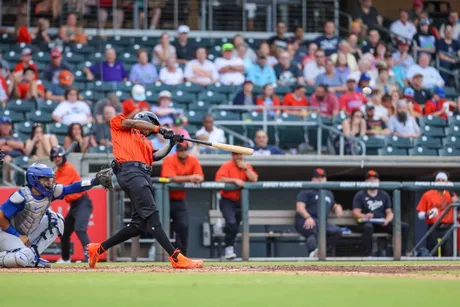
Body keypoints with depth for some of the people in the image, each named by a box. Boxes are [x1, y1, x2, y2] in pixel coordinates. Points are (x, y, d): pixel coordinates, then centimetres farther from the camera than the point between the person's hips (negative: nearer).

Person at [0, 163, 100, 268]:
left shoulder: (49, 192, -7)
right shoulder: (22, 196, -27)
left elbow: (72, 188, -7)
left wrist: (94, 182, -19)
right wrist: (18, 236, -21)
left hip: (27, 234, 9)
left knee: (56, 220, 0)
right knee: (23, 259, -35)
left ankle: (33, 255, -2)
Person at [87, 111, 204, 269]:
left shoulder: (145, 141, 31)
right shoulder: (117, 123, 18)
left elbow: (156, 155, 16)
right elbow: (134, 123, 1)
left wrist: (171, 144, 3)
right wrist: (160, 129, 0)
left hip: (144, 176, 9)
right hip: (130, 171, -8)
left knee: (140, 224, 4)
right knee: (152, 215, -19)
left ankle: (98, 249, 15)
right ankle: (176, 257, -31)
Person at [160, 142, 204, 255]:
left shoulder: (193, 161, 1)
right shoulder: (169, 160, -15)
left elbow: (200, 177, -4)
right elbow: (171, 178, -27)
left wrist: (197, 179, -29)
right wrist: (189, 178, -36)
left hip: (180, 200, 4)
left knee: (184, 226, -4)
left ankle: (181, 253, 8)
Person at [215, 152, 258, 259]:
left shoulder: (247, 166, 5)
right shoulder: (227, 166, -8)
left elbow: (254, 180, -7)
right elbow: (219, 179, -22)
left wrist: (245, 168, -14)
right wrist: (235, 180, -27)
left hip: (240, 201, 5)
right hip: (227, 201, -5)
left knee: (235, 225, 11)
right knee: (231, 222, -23)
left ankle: (230, 248, 24)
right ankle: (229, 249, -18)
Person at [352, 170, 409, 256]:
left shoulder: (384, 195, 20)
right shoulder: (360, 195, 10)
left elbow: (389, 213, 15)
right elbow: (356, 213, 0)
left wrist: (387, 220, -10)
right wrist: (364, 216, -24)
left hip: (383, 223, 4)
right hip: (367, 222, -4)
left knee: (404, 226, -17)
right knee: (368, 227, -42)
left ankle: (402, 254, -20)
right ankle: (368, 255, -39)